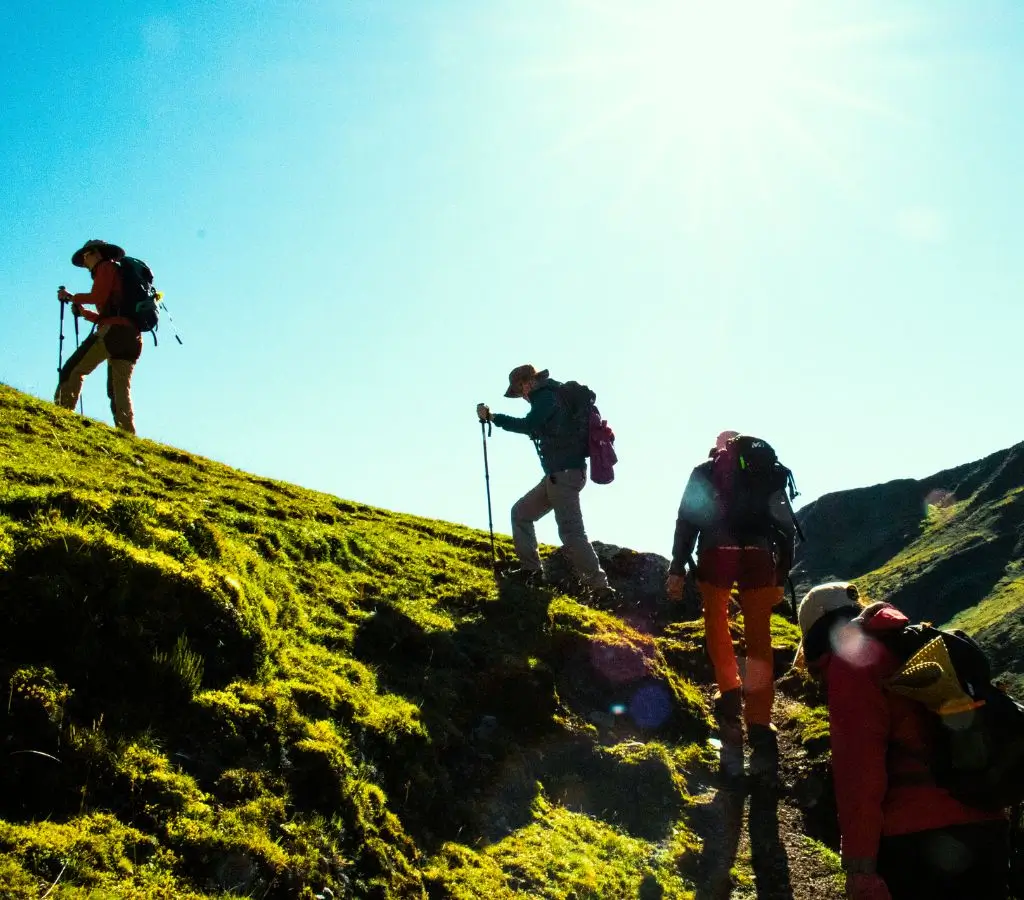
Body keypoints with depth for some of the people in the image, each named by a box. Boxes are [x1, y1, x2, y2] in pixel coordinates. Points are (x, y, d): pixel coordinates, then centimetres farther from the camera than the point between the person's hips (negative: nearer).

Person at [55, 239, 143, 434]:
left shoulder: (107, 267, 10)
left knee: (72, 370, -10)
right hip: (132, 338, 8)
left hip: (114, 331, -8)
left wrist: (72, 297, 7)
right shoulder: (120, 275, 34)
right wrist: (83, 312, 24)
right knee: (119, 391, 0)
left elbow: (98, 296, -6)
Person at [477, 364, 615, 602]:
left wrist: (492, 417, -18)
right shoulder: (552, 395, 22)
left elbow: (529, 425, -23)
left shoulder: (546, 396, -8)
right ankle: (530, 569, 13)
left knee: (571, 532, -14)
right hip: (559, 474, 11)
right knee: (521, 512, 15)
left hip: (564, 473, -11)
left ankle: (600, 587, -14)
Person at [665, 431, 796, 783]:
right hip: (759, 556, 2)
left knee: (716, 623, 22)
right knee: (759, 642, 8)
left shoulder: (704, 472, 17)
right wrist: (781, 576, 19)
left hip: (717, 554, -1)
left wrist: (677, 570, 3)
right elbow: (785, 525, 17)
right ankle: (759, 727, 4)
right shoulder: (769, 472, 23)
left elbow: (687, 520, 6)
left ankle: (730, 694, 6)